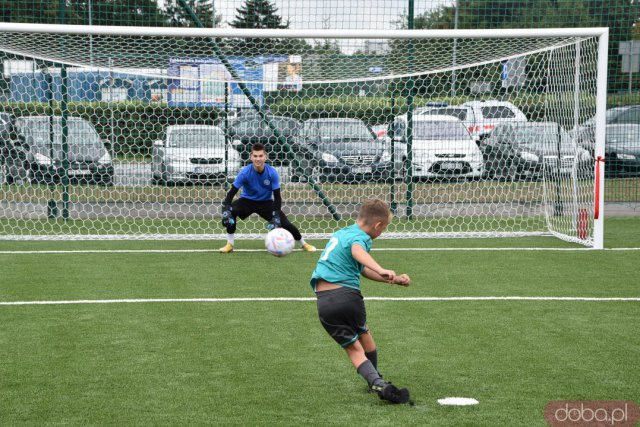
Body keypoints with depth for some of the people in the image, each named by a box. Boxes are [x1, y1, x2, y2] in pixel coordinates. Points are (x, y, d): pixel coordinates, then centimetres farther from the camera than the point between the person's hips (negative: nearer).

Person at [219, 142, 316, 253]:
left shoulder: (272, 173, -21)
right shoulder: (245, 172, -24)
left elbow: (277, 196, -15)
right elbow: (232, 192, -22)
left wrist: (276, 216, -27)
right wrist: (226, 209, -38)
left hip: (266, 202, 1)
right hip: (247, 200, -1)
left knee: (285, 223, -13)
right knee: (230, 212, -31)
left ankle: (303, 244, 15)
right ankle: (230, 244, -14)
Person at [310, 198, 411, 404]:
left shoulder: (340, 233, 21)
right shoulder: (359, 237, -6)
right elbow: (358, 251, -34)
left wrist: (394, 279, 32)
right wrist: (381, 270, -51)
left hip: (323, 302, 6)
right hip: (346, 294, -6)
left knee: (353, 347, 6)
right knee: (364, 335, 21)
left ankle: (376, 383, -12)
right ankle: (377, 380, 35)